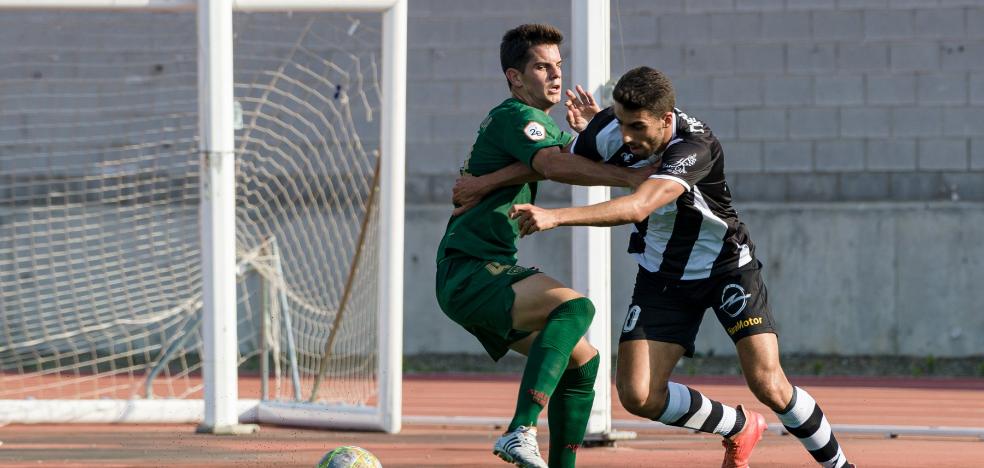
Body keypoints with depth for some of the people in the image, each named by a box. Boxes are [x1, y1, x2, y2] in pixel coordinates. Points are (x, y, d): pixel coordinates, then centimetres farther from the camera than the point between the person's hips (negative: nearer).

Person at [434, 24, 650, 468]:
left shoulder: (539, 124, 23)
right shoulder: (515, 116, -9)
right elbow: (554, 163, -27)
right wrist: (630, 178, -31)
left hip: (492, 273, 10)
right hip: (467, 273, -10)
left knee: (582, 359, 10)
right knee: (574, 307, -30)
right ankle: (521, 432, -40)